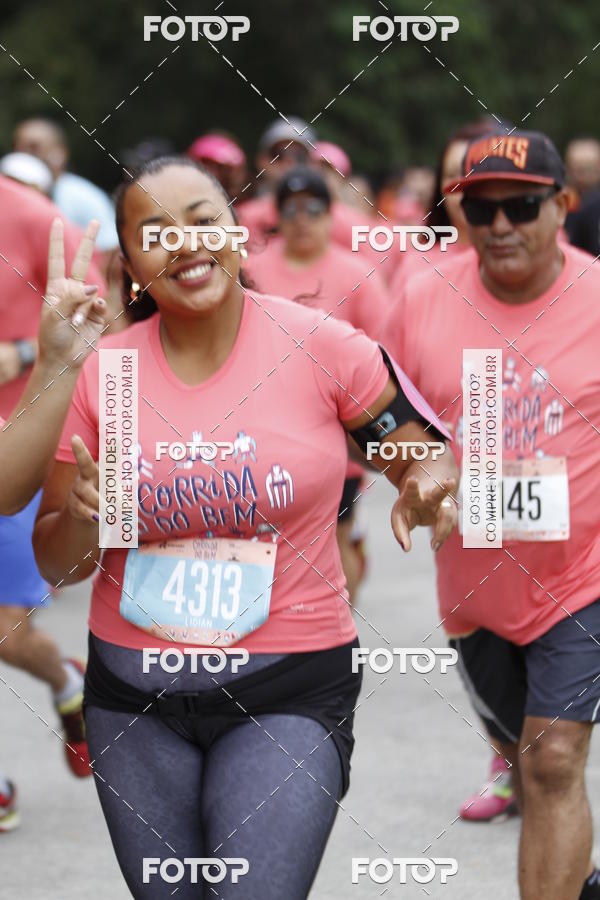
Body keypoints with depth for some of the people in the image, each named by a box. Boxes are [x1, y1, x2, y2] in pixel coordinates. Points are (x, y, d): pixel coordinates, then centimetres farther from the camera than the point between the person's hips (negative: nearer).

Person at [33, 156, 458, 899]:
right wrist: (82, 517, -17)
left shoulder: (321, 348, -7)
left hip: (289, 690, -2)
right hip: (134, 691, 3)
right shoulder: (99, 373, -2)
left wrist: (425, 491, -20)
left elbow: (429, 459, 3)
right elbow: (56, 564, 6)